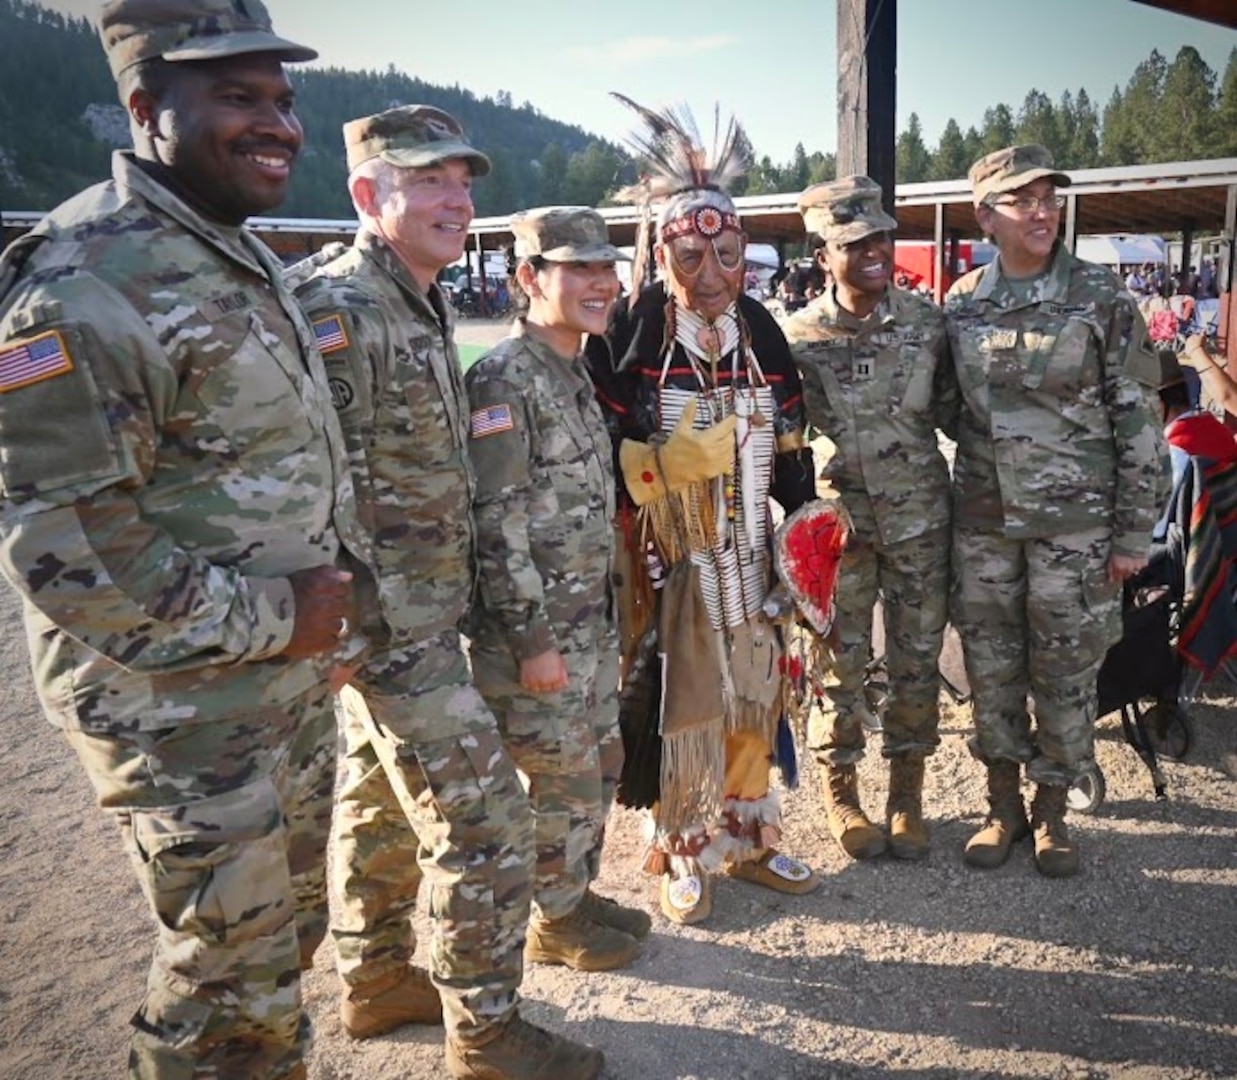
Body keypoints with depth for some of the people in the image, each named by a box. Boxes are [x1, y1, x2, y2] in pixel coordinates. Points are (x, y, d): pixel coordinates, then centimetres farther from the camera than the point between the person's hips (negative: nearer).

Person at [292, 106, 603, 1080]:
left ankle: (376, 982, 39)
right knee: (483, 819, -3)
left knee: (384, 801, 21)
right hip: (389, 623, -10)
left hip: (424, 609, 10)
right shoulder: (336, 308, -18)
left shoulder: (423, 307, 13)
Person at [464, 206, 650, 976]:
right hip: (538, 631, -9)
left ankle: (580, 892, 38)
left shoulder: (579, 374, 12)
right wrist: (533, 640, -20)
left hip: (593, 621, 9)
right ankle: (555, 924, 25)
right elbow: (496, 526, -21)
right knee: (563, 780, 4)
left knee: (602, 763, 19)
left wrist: (608, 609, 18)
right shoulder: (504, 380, -17)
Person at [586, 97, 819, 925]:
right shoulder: (629, 339, -10)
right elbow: (602, 455, -9)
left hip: (750, 553, 5)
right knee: (682, 707, 3)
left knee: (754, 698, 12)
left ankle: (747, 838, 31)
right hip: (669, 559, -4)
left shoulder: (762, 333, 5)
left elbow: (789, 451, 10)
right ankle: (685, 855, 22)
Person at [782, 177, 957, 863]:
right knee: (840, 661, 8)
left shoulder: (929, 322, 0)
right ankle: (840, 793, 27)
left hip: (919, 518, 2)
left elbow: (953, 413, 8)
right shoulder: (797, 337, -6)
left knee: (917, 659, 10)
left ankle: (906, 794, 28)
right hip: (837, 519, -2)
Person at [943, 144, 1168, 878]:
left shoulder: (1102, 297, -6)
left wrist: (1134, 533, -7)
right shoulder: (962, 303, 2)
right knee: (991, 670, 11)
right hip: (983, 522, 3)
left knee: (1066, 673, 8)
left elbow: (1139, 419, -5)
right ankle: (1003, 805, 30)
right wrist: (948, 509, 8)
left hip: (1074, 523, -2)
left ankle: (1053, 811, 28)